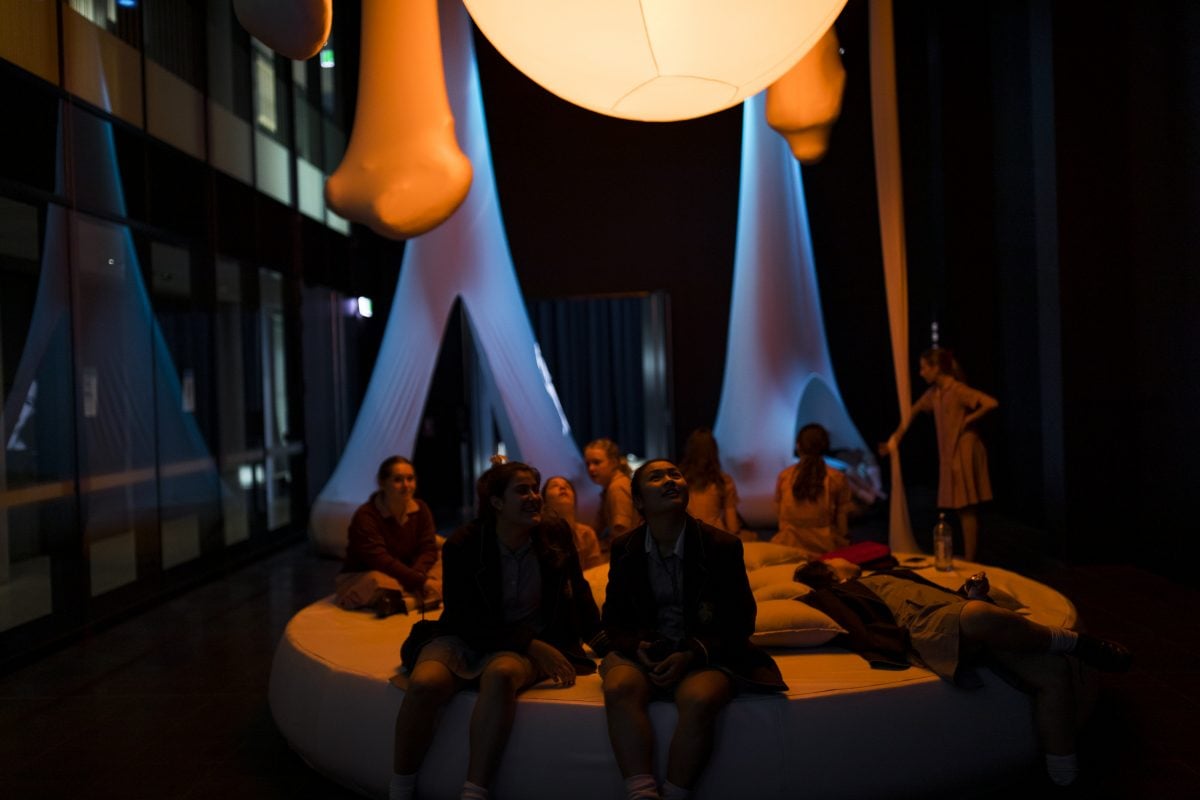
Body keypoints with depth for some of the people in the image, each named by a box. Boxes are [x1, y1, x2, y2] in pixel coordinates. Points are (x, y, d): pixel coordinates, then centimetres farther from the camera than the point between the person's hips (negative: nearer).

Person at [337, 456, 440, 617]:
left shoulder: (421, 509, -1)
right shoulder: (365, 516, -18)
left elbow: (429, 549, -7)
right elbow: (379, 559, -27)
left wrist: (417, 575, -29)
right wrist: (418, 580, -33)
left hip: (405, 578, 5)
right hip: (360, 578, -5)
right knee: (378, 581, -41)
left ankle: (395, 603, -32)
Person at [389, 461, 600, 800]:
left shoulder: (556, 536, -1)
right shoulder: (461, 545, -9)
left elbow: (579, 593, 15)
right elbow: (470, 620, -11)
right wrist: (533, 646, -20)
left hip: (529, 643, 1)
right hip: (465, 638, 0)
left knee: (500, 675, -36)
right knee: (425, 683, -32)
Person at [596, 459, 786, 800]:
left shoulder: (722, 545, -3)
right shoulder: (624, 548, 5)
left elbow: (740, 620, 0)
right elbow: (613, 618, 10)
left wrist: (693, 654, -15)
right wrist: (637, 647, -13)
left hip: (706, 654, -2)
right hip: (643, 652, 2)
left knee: (699, 698, -34)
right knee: (619, 688, -31)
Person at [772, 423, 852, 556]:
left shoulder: (783, 477, 0)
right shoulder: (838, 479, -3)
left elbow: (778, 511, 9)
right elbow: (843, 526, 1)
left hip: (789, 547, 2)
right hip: (825, 549, -1)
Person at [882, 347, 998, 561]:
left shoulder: (958, 390, -17)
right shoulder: (934, 392, 9)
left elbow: (991, 403, -27)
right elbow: (914, 411, 22)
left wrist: (969, 419, -15)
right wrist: (895, 440, 20)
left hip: (964, 453, -8)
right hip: (950, 455, 8)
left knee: (967, 509, -4)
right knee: (962, 509, 13)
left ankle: (970, 561, 1)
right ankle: (967, 557, 21)